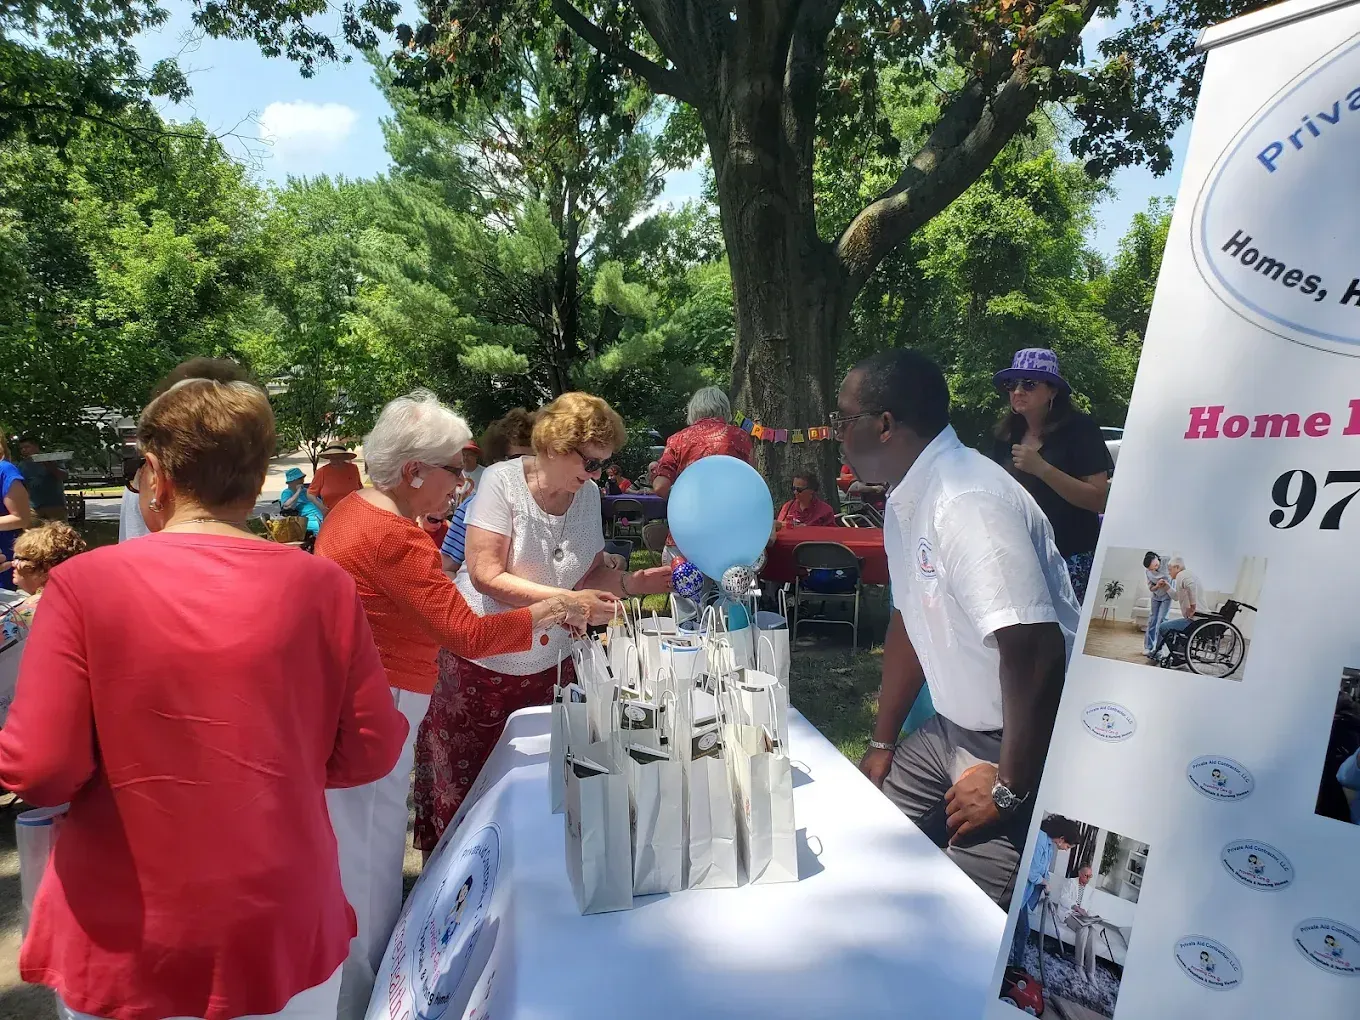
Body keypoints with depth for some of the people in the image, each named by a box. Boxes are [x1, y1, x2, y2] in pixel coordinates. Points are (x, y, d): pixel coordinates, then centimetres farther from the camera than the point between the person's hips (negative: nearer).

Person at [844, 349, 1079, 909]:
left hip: (1019, 746, -9)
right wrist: (882, 744, 18)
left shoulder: (968, 503, -28)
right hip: (954, 730, 9)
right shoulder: (906, 500, 4)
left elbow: (1036, 651, -33)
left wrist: (1009, 787, -20)